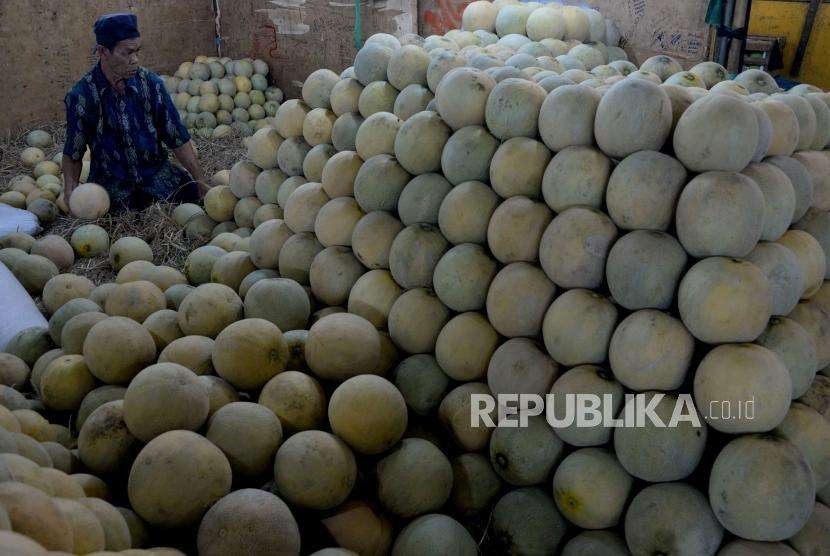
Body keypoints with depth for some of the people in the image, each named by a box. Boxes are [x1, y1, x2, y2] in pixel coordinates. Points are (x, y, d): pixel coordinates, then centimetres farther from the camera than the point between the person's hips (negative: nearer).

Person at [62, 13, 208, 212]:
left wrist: (200, 181, -7)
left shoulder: (151, 83, -5)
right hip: (112, 179, -2)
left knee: (191, 193, -21)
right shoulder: (81, 96, -8)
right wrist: (70, 191, -14)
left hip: (156, 170, 2)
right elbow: (73, 153, 3)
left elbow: (178, 139, 0)